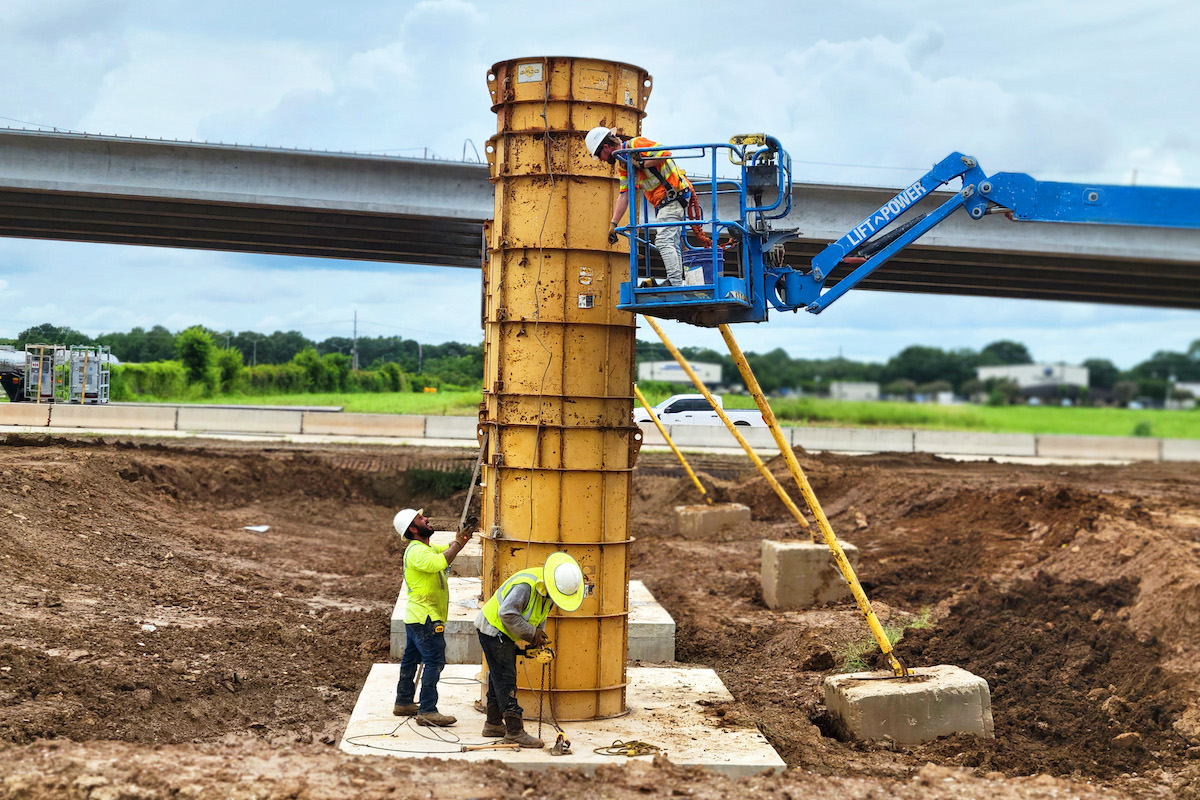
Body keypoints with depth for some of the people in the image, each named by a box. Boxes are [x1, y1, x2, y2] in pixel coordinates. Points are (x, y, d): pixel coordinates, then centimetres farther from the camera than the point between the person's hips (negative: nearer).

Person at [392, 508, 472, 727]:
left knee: (411, 660, 18)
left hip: (415, 617, 11)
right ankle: (427, 712, -11)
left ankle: (403, 703, 28)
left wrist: (464, 536, 5)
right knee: (435, 662, -11)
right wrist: (458, 543, -25)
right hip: (425, 618, -11)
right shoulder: (417, 551, -18)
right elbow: (439, 563, -35)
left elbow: (447, 550, 23)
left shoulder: (426, 548, 15)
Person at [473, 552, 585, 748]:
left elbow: (540, 615, 11)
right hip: (493, 628, -9)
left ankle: (494, 724, 28)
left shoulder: (548, 587, -2)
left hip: (504, 633, 9)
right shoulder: (525, 585, -32)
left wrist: (538, 638, -3)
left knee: (499, 677, 16)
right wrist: (532, 633, -24)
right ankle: (514, 731, -9)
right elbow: (507, 614, -31)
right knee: (505, 679, -10)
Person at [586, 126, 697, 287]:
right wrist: (613, 224, 9)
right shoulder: (622, 164, 15)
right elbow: (624, 195, 14)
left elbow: (665, 153, -20)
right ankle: (677, 284, 13)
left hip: (673, 194, -10)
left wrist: (641, 164, -18)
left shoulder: (635, 145, -12)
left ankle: (675, 283, -17)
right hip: (661, 202, 10)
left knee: (664, 241, -15)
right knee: (671, 243, 10)